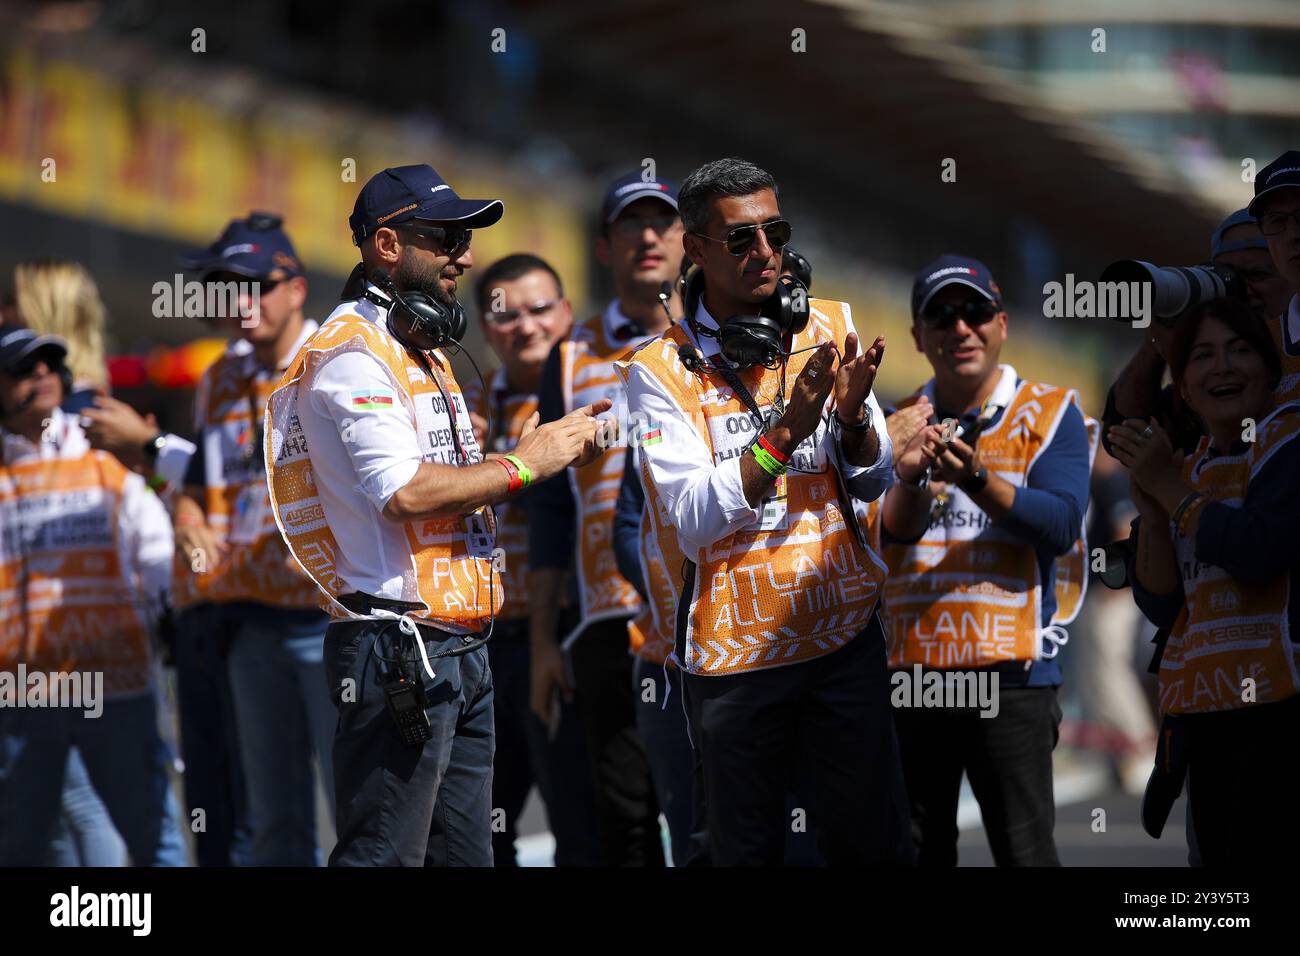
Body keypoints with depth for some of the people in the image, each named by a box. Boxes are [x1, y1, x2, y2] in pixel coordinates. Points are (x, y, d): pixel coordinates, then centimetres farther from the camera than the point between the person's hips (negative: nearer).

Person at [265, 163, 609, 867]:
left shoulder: (423, 353, 22)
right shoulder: (353, 352, -11)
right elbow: (405, 492, -22)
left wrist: (548, 445, 11)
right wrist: (523, 465, -13)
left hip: (458, 651, 10)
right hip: (399, 650, -10)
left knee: (465, 854, 9)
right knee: (385, 857, -11)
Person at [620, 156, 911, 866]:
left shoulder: (828, 328, 4)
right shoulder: (661, 371, -7)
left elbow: (873, 483, 5)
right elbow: (695, 522, -16)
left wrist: (851, 415, -16)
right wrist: (787, 431, -25)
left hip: (844, 637, 2)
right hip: (733, 649, -2)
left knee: (871, 842, 4)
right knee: (747, 851, 6)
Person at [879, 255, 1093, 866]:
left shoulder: (1049, 413, 4)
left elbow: (1062, 527, -10)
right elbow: (883, 540, 2)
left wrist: (976, 479, -24)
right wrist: (910, 480, -19)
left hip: (1009, 673, -4)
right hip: (909, 672, 4)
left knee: (1024, 851, -6)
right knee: (916, 853, 8)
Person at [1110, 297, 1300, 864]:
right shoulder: (1188, 468, 17)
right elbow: (1160, 606, 11)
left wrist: (1168, 487, -8)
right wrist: (1151, 511, -3)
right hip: (1201, 712, 7)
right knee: (1219, 864, 8)